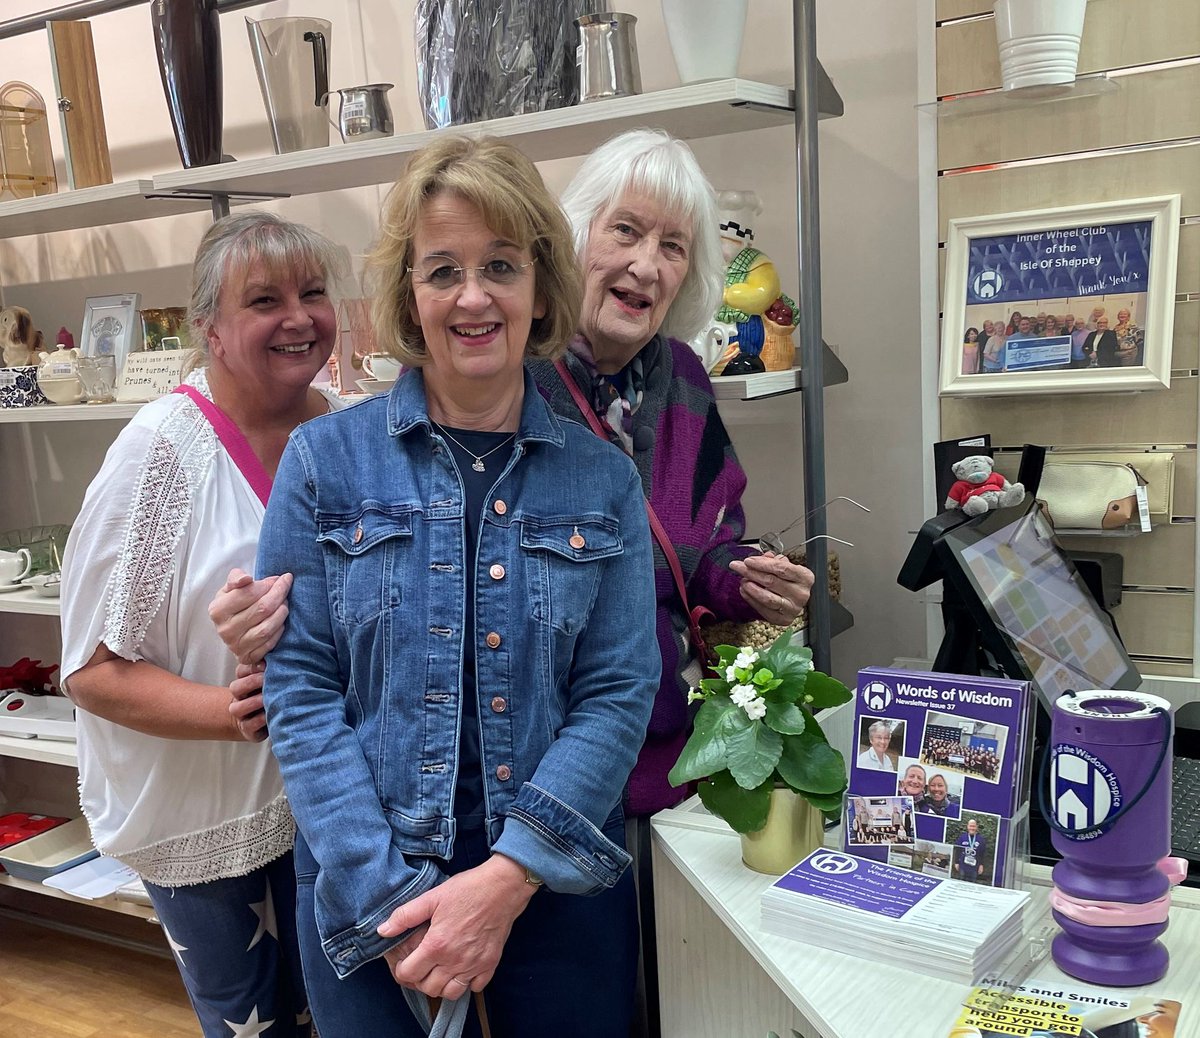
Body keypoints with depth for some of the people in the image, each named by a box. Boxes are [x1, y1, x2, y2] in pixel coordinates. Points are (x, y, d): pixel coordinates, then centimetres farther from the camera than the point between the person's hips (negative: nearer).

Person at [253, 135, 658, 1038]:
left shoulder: (602, 479, -1)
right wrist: (393, 899, -14)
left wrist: (509, 879, -15)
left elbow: (619, 692, -5)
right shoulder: (325, 460, -4)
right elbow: (301, 690, -7)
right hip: (366, 891, -1)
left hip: (559, 877, 1)